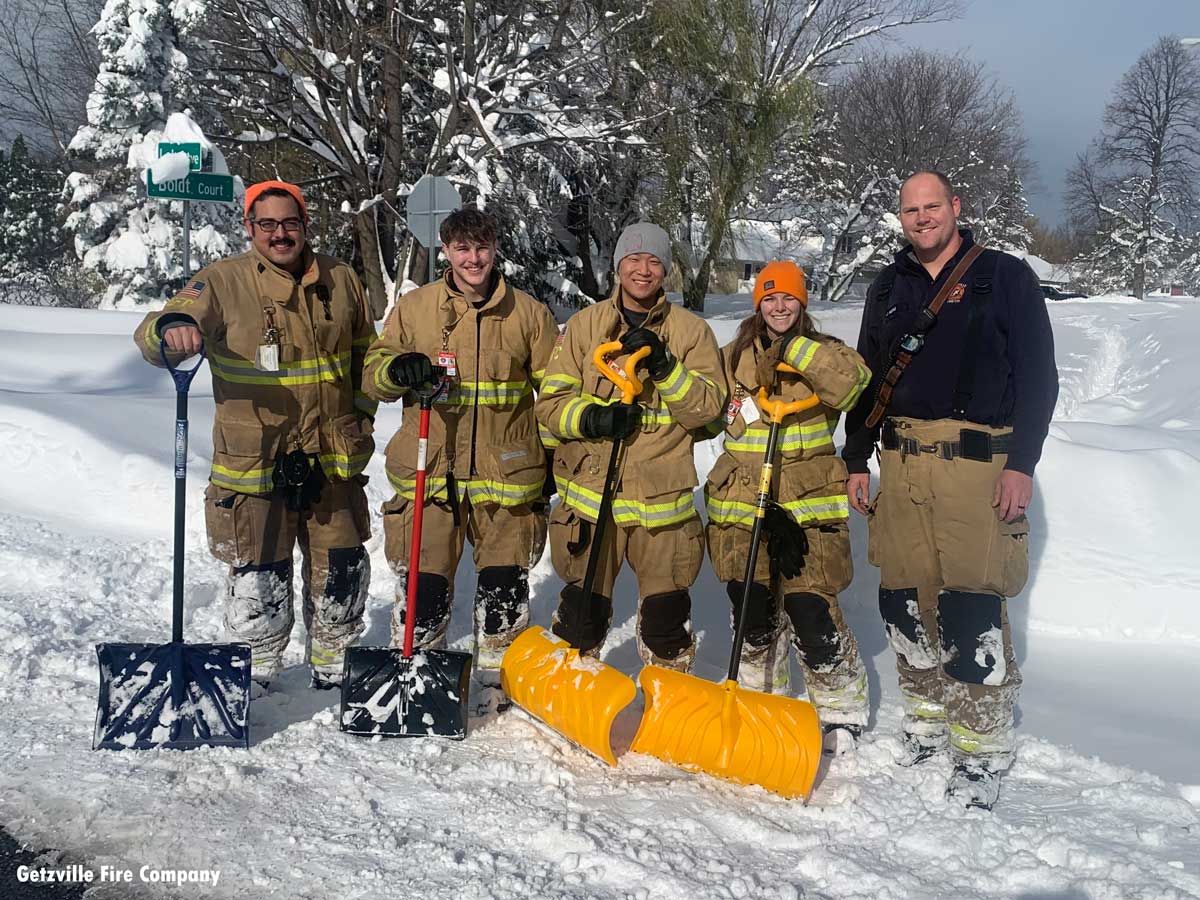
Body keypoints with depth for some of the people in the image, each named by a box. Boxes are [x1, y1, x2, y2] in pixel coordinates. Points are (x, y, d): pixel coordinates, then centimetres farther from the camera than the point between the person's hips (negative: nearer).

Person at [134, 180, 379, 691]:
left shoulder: (340, 281, 6)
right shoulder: (224, 283, -6)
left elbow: (366, 352, 19)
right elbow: (153, 337, -15)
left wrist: (361, 417, 12)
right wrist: (171, 329, -38)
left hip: (334, 458, 4)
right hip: (254, 459, -3)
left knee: (340, 571, 14)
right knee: (259, 576, 3)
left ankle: (333, 663, 35)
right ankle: (256, 666, 26)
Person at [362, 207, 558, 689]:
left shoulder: (529, 313, 5)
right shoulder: (414, 307, 5)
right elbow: (373, 373, 8)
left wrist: (555, 459, 9)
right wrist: (397, 369, -15)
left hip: (507, 473, 1)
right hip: (430, 470, 0)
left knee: (505, 578, 10)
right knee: (423, 577, 1)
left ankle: (500, 669, 29)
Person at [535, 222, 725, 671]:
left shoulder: (691, 329, 6)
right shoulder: (585, 324, 7)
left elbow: (708, 406, -3)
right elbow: (550, 401, 4)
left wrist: (663, 366, -15)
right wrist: (590, 417, -15)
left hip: (662, 496, 0)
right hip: (591, 490, 0)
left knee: (666, 609, 7)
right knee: (583, 607, 5)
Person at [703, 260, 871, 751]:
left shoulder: (821, 353, 4)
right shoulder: (732, 357, 11)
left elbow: (851, 379, -18)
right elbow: (709, 414, 12)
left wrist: (794, 349, -19)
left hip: (809, 507, -3)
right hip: (742, 504, 3)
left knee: (811, 611, -7)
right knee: (753, 611, 5)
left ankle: (843, 710, 15)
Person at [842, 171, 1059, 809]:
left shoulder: (1005, 277, 3)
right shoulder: (889, 288, 17)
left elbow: (1038, 375, -1)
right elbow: (867, 379, 21)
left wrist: (1022, 463, -9)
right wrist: (856, 461, 16)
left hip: (978, 462, -5)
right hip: (901, 462, 5)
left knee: (971, 606, -9)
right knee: (903, 597, 6)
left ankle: (981, 750, 2)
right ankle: (927, 719, 25)